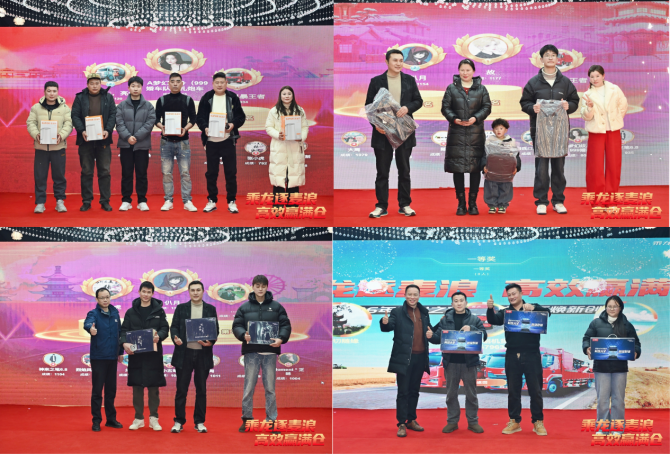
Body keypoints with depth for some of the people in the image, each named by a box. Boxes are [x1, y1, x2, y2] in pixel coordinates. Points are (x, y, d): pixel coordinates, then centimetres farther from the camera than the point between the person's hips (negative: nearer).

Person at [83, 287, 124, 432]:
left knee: (111, 390, 12)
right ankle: (96, 421, 6)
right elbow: (87, 323, -29)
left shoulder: (115, 313, 9)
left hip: (112, 357, 5)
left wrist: (120, 352, 13)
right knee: (97, 390, -1)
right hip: (98, 357, -5)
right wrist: (90, 328, -52)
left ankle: (111, 418, 21)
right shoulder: (94, 313, -7)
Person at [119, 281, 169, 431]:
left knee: (153, 387, 2)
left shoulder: (159, 311, 7)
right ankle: (138, 418, 11)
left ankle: (153, 418, 9)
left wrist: (159, 336, -19)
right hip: (135, 353, 1)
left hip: (154, 354, -1)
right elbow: (124, 330, 4)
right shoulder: (131, 312, 8)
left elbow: (165, 328, 3)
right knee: (137, 386, 4)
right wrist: (124, 342, -16)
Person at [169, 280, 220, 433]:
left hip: (203, 353, 1)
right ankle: (179, 422, 8)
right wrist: (175, 338, -17)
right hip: (184, 353, -1)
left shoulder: (211, 309, 8)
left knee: (201, 389, 6)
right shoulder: (181, 308, 7)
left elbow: (215, 329, 7)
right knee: (181, 389, 1)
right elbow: (174, 326, 4)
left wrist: (210, 342, -12)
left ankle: (199, 422, 14)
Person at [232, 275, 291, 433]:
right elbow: (236, 325, 4)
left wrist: (281, 339, -14)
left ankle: (271, 420, 10)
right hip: (251, 351, 0)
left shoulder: (276, 307, 7)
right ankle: (247, 418, 13)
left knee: (270, 387, 5)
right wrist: (243, 335, -16)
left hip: (270, 351, 0)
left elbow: (286, 325, 5)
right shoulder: (244, 307, 6)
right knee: (249, 386, 3)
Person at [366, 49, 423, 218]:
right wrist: (375, 124, -12)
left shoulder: (409, 80, 7)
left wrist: (407, 108, -13)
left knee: (404, 170, 7)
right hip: (382, 131, -1)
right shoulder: (376, 81, 2)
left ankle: (405, 205, 14)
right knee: (382, 171, 2)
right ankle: (381, 206, 8)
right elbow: (369, 105, 2)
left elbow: (418, 101, 7)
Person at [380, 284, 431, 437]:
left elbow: (429, 329, 21)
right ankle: (401, 424, 1)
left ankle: (411, 420, 23)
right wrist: (385, 322, -39)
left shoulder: (424, 313, 11)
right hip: (403, 358, -5)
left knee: (414, 391, 14)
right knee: (403, 392, -3)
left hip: (420, 357, 5)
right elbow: (388, 327, -18)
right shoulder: (398, 312, -4)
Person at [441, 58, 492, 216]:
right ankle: (461, 204, 6)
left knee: (475, 168, 1)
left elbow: (487, 107, 4)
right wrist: (454, 119, -13)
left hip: (476, 132, 0)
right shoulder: (451, 88, 7)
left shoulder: (481, 89, 8)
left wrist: (475, 118, -12)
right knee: (457, 168, -1)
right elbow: (445, 107, 4)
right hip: (457, 133, 0)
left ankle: (473, 203, 9)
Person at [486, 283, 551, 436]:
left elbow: (547, 313, -11)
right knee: (513, 390, 7)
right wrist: (490, 309, -25)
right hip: (512, 356, 2)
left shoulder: (533, 308, 6)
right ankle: (514, 421, 15)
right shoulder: (505, 312, 11)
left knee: (535, 390, 2)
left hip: (531, 355, -2)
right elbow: (493, 320, -5)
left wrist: (533, 308, -29)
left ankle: (538, 422, 10)